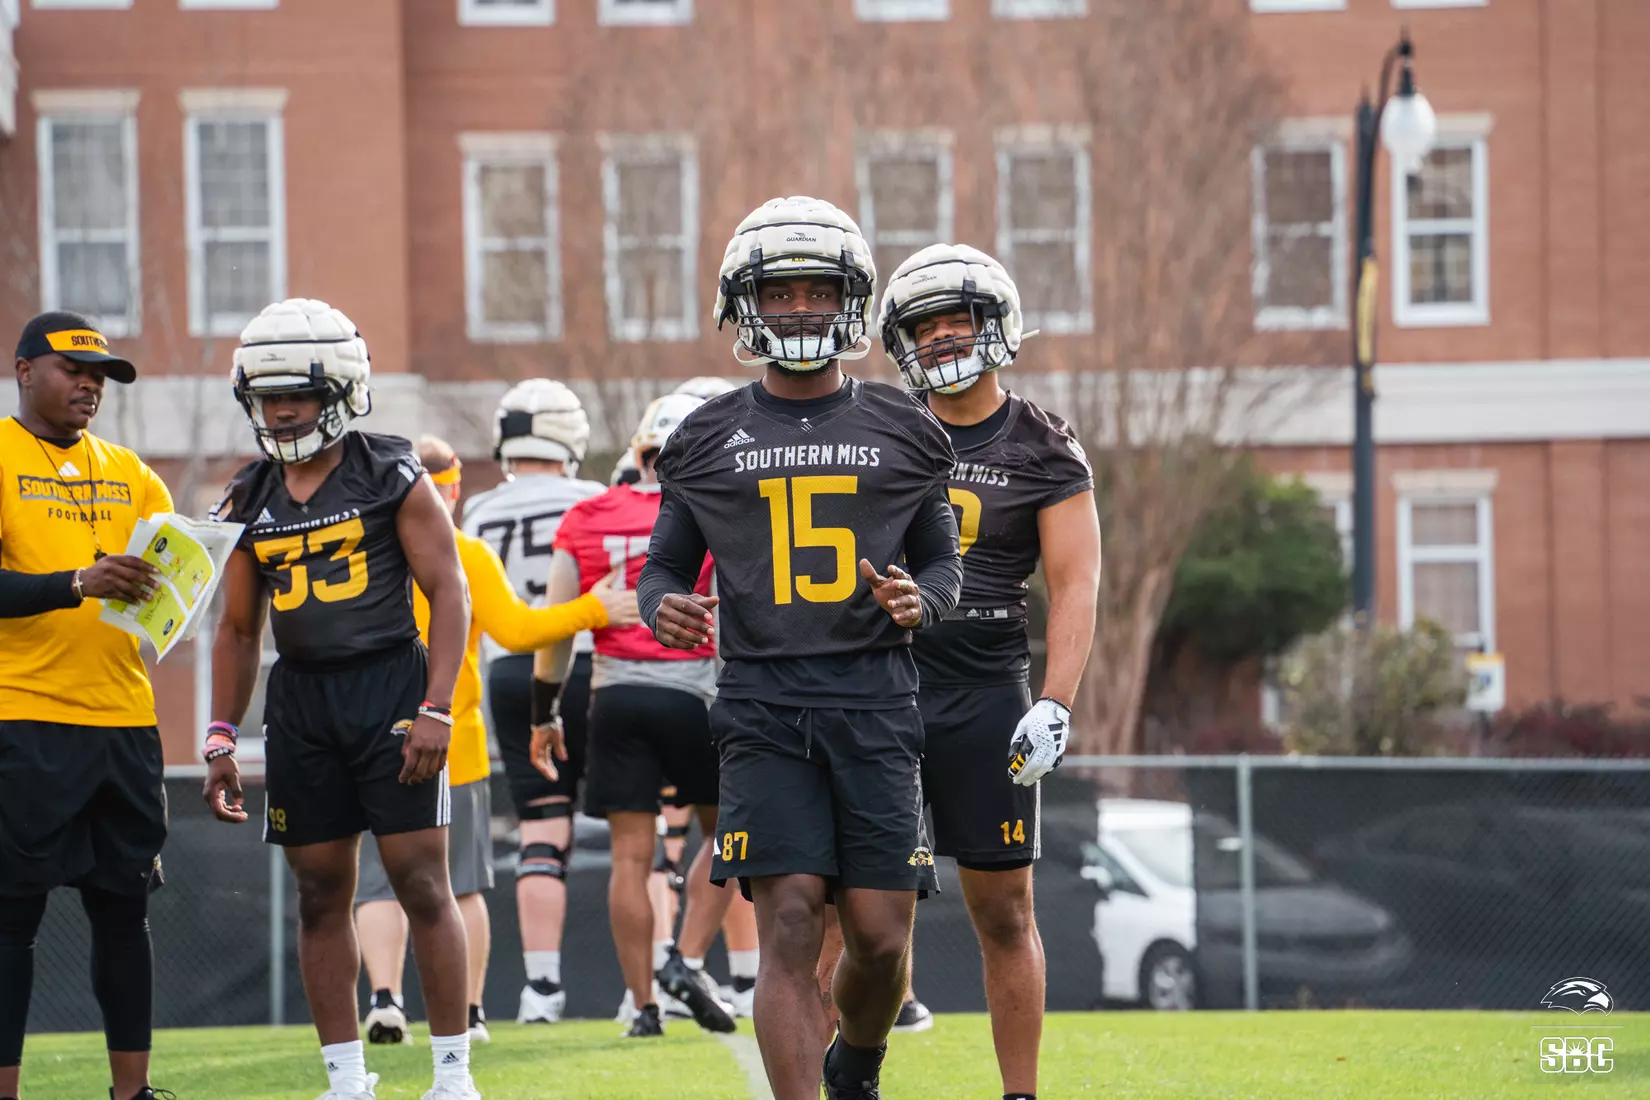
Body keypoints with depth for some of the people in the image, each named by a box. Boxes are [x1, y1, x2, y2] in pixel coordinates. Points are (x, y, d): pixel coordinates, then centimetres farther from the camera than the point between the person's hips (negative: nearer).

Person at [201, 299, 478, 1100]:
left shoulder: (393, 478, -3)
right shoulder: (249, 501, 10)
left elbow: (448, 592, -5)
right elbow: (238, 629, 16)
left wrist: (435, 711, -13)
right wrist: (221, 742, 9)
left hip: (390, 685, -4)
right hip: (299, 699, 5)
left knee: (423, 884, -5)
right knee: (321, 895, 6)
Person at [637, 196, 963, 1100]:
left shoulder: (903, 434, 11)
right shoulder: (706, 441, 10)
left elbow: (942, 558, 16)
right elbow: (667, 563, 15)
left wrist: (921, 600, -7)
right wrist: (663, 608, -8)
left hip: (874, 697, 1)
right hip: (764, 703, -1)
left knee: (881, 936, 1)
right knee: (789, 925, -11)